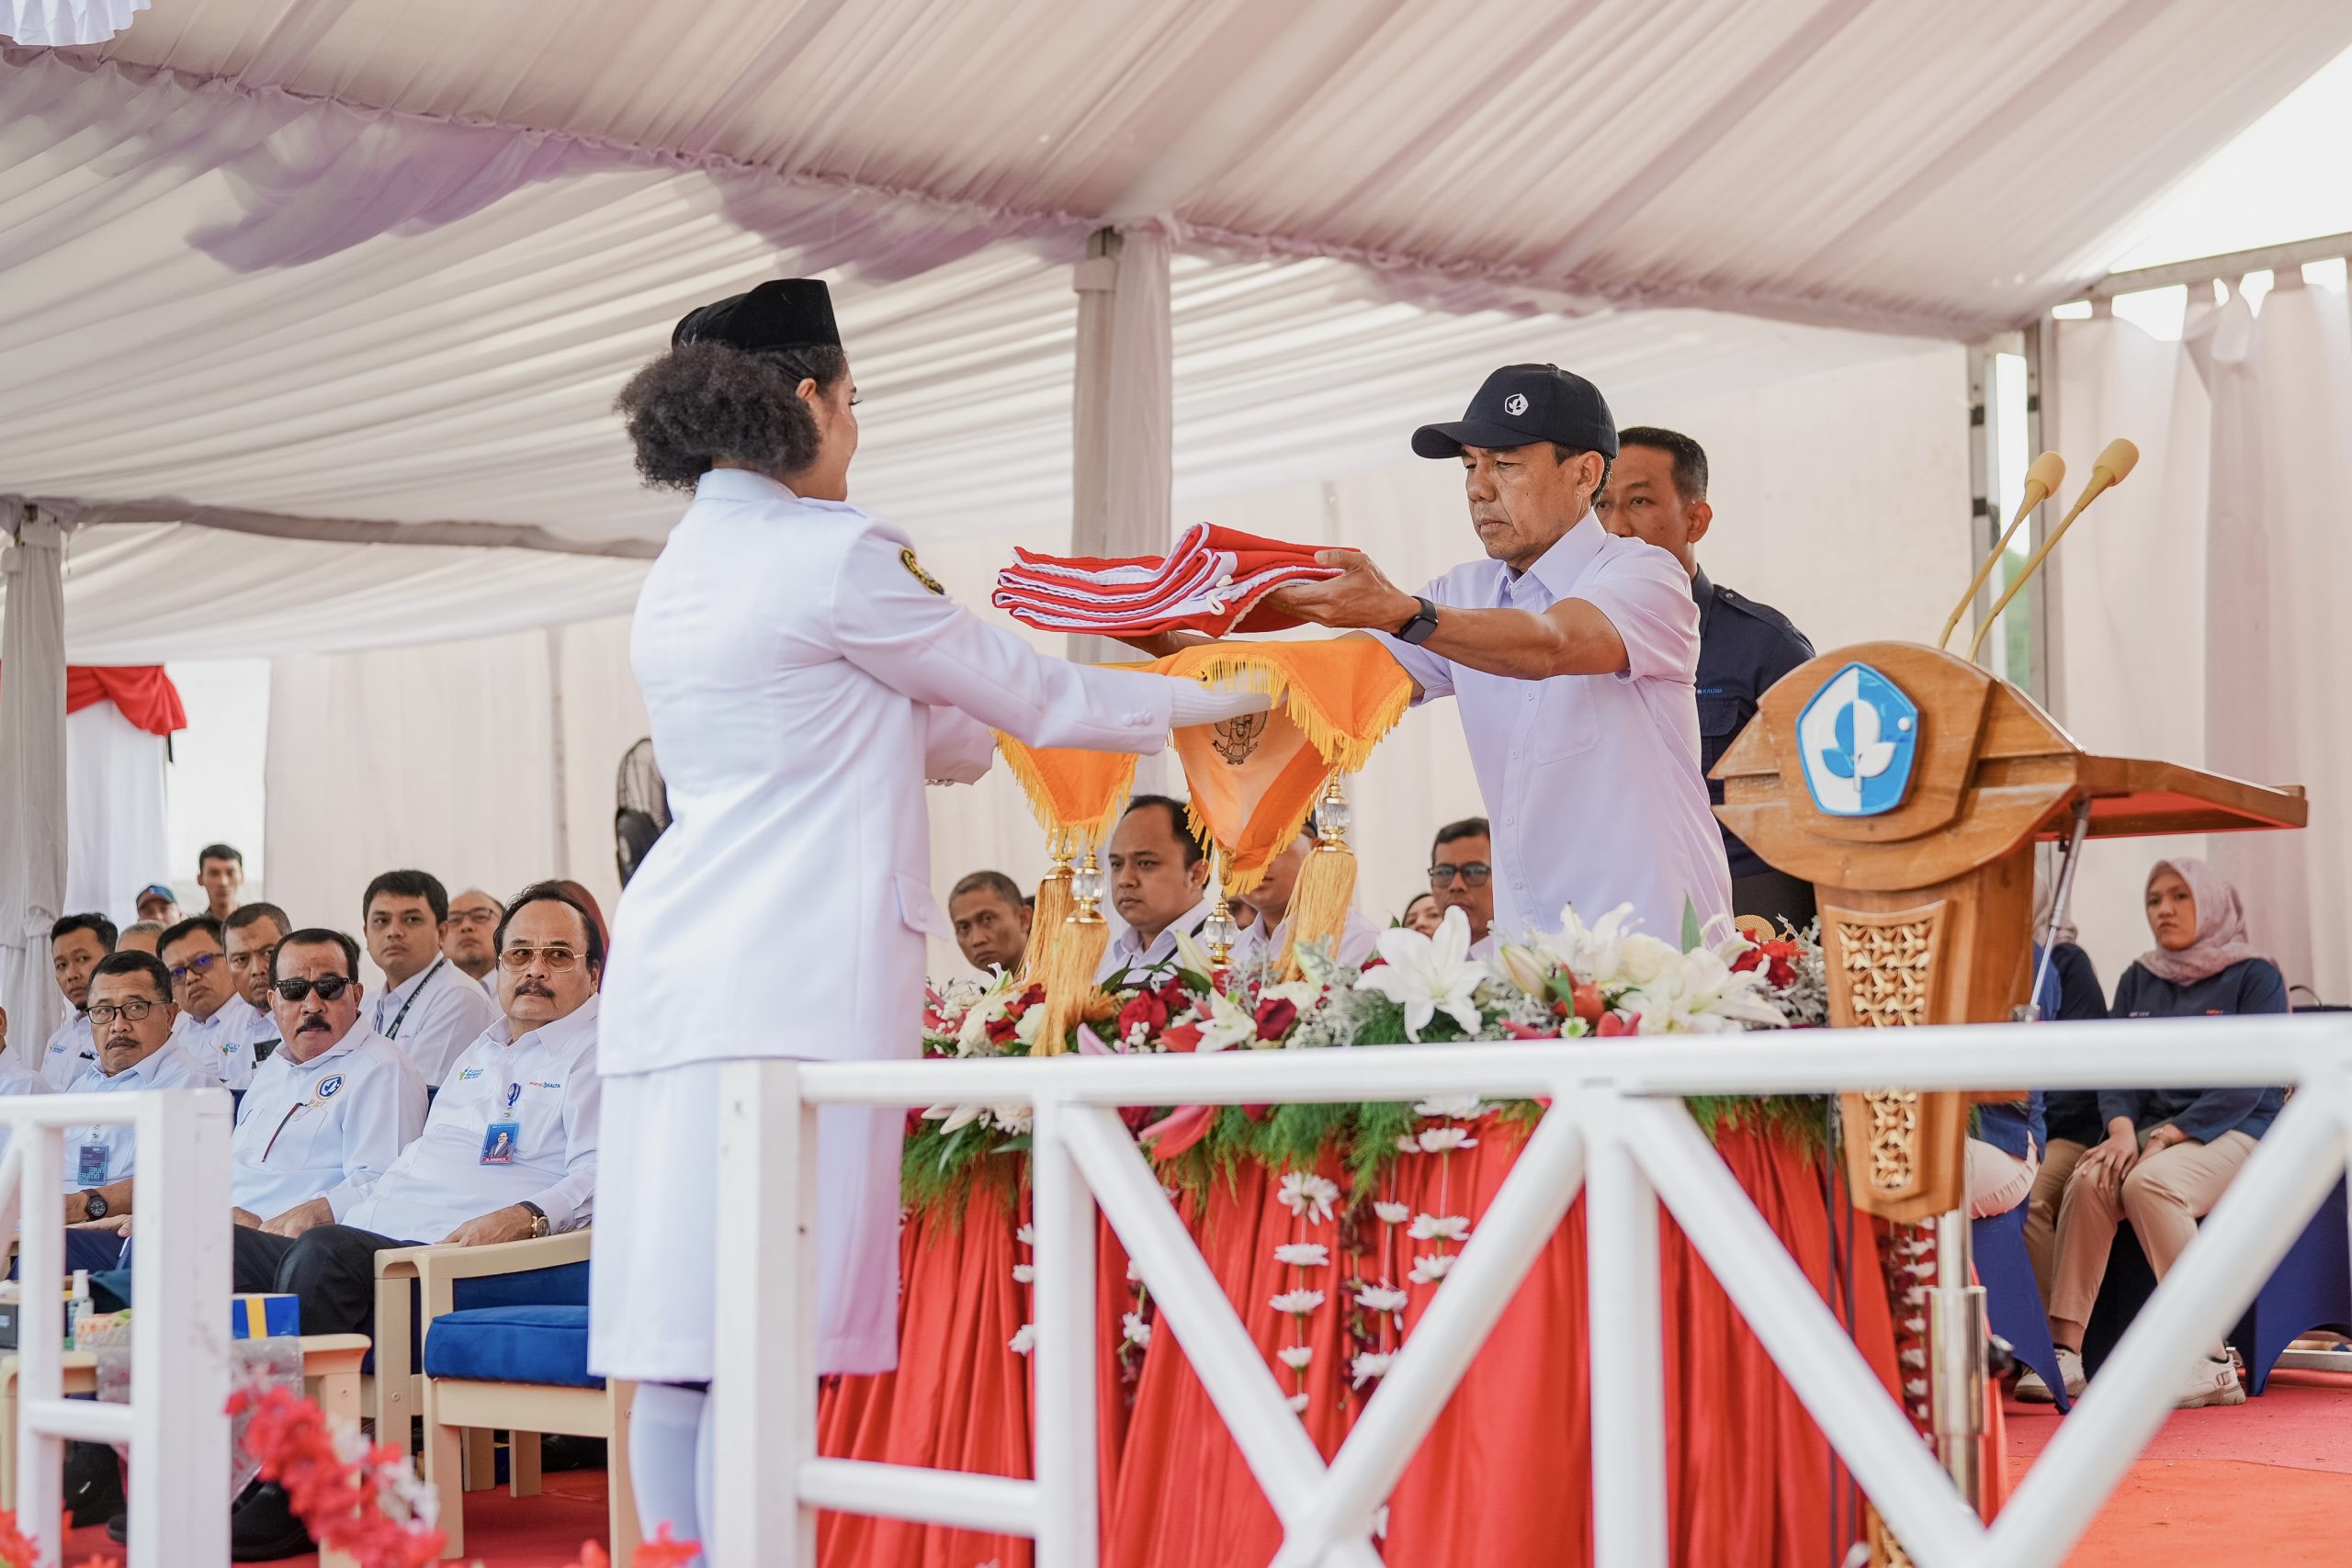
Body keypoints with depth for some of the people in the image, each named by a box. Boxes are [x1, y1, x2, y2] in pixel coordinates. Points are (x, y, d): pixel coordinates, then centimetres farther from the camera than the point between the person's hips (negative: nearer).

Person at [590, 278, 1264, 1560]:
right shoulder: (832, 556, -7)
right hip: (794, 973, -9)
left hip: (674, 964, 9)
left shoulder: (679, 572, 20)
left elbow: (932, 736, 25)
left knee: (680, 1333, 6)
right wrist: (1223, 698, 16)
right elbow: (1034, 699, 2)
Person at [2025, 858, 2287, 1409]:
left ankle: (2213, 1363, -33)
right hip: (2154, 1130, 4)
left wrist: (2171, 1135, -18)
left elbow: (2248, 1080, -9)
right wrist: (2122, 1130, -14)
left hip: (2234, 1131, -4)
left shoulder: (2255, 977, 1)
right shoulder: (2137, 982, 17)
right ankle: (2064, 1352, -35)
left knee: (2150, 1183, -35)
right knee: (2090, 1180, -29)